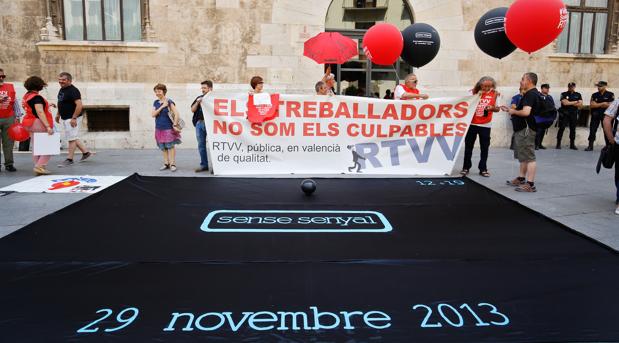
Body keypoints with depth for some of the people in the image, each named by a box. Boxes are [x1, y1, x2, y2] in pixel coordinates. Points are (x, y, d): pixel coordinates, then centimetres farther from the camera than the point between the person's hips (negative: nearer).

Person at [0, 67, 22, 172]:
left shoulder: (10, 87, 11)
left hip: (9, 118, 1)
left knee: (9, 142, 2)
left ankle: (9, 164, 6)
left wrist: (17, 116, 8)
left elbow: (15, 102, 13)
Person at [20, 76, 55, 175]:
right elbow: (40, 112, -23)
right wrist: (48, 126, -27)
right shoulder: (36, 97, -15)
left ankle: (38, 168, 15)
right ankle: (40, 166, -9)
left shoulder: (26, 96, 13)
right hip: (39, 124, -9)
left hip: (31, 125, 9)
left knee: (36, 147, 12)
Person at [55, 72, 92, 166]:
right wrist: (58, 114, 24)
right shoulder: (62, 89, 12)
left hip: (72, 119, -10)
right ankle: (86, 152, 25)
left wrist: (74, 118, -27)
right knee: (73, 138, 15)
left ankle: (69, 159, 4)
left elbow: (79, 105, -25)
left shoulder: (73, 91, -17)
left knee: (72, 139, -3)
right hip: (64, 118, 10)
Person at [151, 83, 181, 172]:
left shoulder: (169, 102, -6)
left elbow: (176, 114, -10)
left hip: (168, 128, -5)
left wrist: (175, 125, -13)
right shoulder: (156, 103, 10)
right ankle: (166, 163, 17)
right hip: (159, 128, 6)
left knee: (170, 146, -5)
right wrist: (162, 106, -10)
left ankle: (172, 164, 1)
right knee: (163, 147, 9)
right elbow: (153, 114, -1)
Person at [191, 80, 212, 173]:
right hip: (199, 123, 6)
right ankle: (204, 165, 15)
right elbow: (193, 110, 13)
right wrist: (197, 102, -3)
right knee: (201, 145, 8)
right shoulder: (199, 98, 16)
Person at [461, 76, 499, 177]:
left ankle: (483, 169, 13)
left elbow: (497, 108, 6)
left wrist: (492, 108, -15)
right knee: (468, 146, 6)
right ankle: (466, 167, 17)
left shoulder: (494, 94, 0)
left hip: (485, 125, 0)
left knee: (484, 148, 2)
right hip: (472, 123, 0)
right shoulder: (475, 92, -1)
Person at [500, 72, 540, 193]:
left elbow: (526, 112, -29)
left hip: (526, 129, -11)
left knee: (529, 157, -10)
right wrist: (509, 109, 16)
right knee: (523, 156, 18)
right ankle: (521, 179, 29)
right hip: (522, 129, 11)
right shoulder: (530, 94, 17)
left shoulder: (531, 94, -16)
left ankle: (530, 184, -9)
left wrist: (513, 111, -12)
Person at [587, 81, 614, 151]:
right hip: (595, 115, 3)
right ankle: (590, 146, 6)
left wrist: (597, 104, -11)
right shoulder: (594, 95, 8)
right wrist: (602, 104, -11)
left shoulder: (610, 95, 0)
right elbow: (591, 105, -2)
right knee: (592, 130, 1)